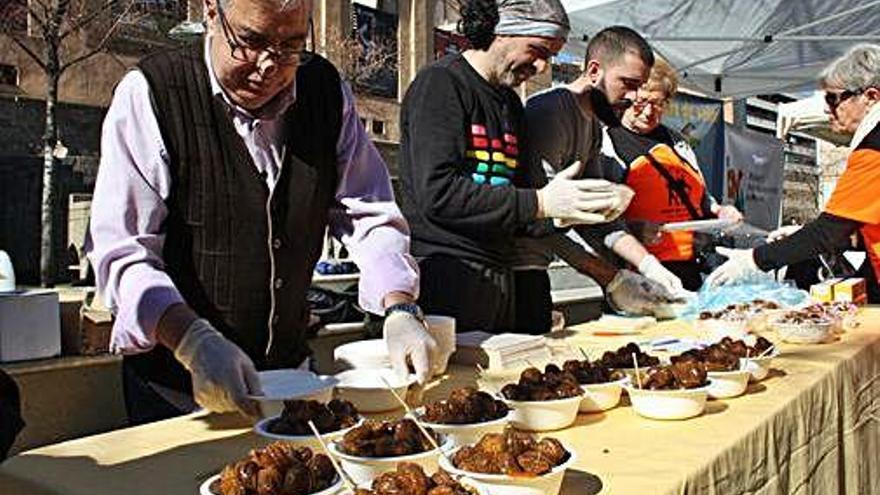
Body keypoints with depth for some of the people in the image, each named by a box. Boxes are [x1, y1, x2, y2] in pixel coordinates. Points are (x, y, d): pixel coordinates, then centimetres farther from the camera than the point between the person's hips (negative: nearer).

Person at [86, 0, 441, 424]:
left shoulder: (326, 91, -2)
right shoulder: (150, 94, -15)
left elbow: (370, 215, -2)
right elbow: (121, 251, -20)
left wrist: (400, 309, -18)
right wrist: (195, 342, -35)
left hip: (291, 370, 5)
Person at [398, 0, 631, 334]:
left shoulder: (510, 103, 18)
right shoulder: (440, 83, -6)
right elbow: (438, 194, -19)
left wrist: (561, 213, -2)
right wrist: (540, 203, -17)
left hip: (500, 278, 8)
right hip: (445, 276, -8)